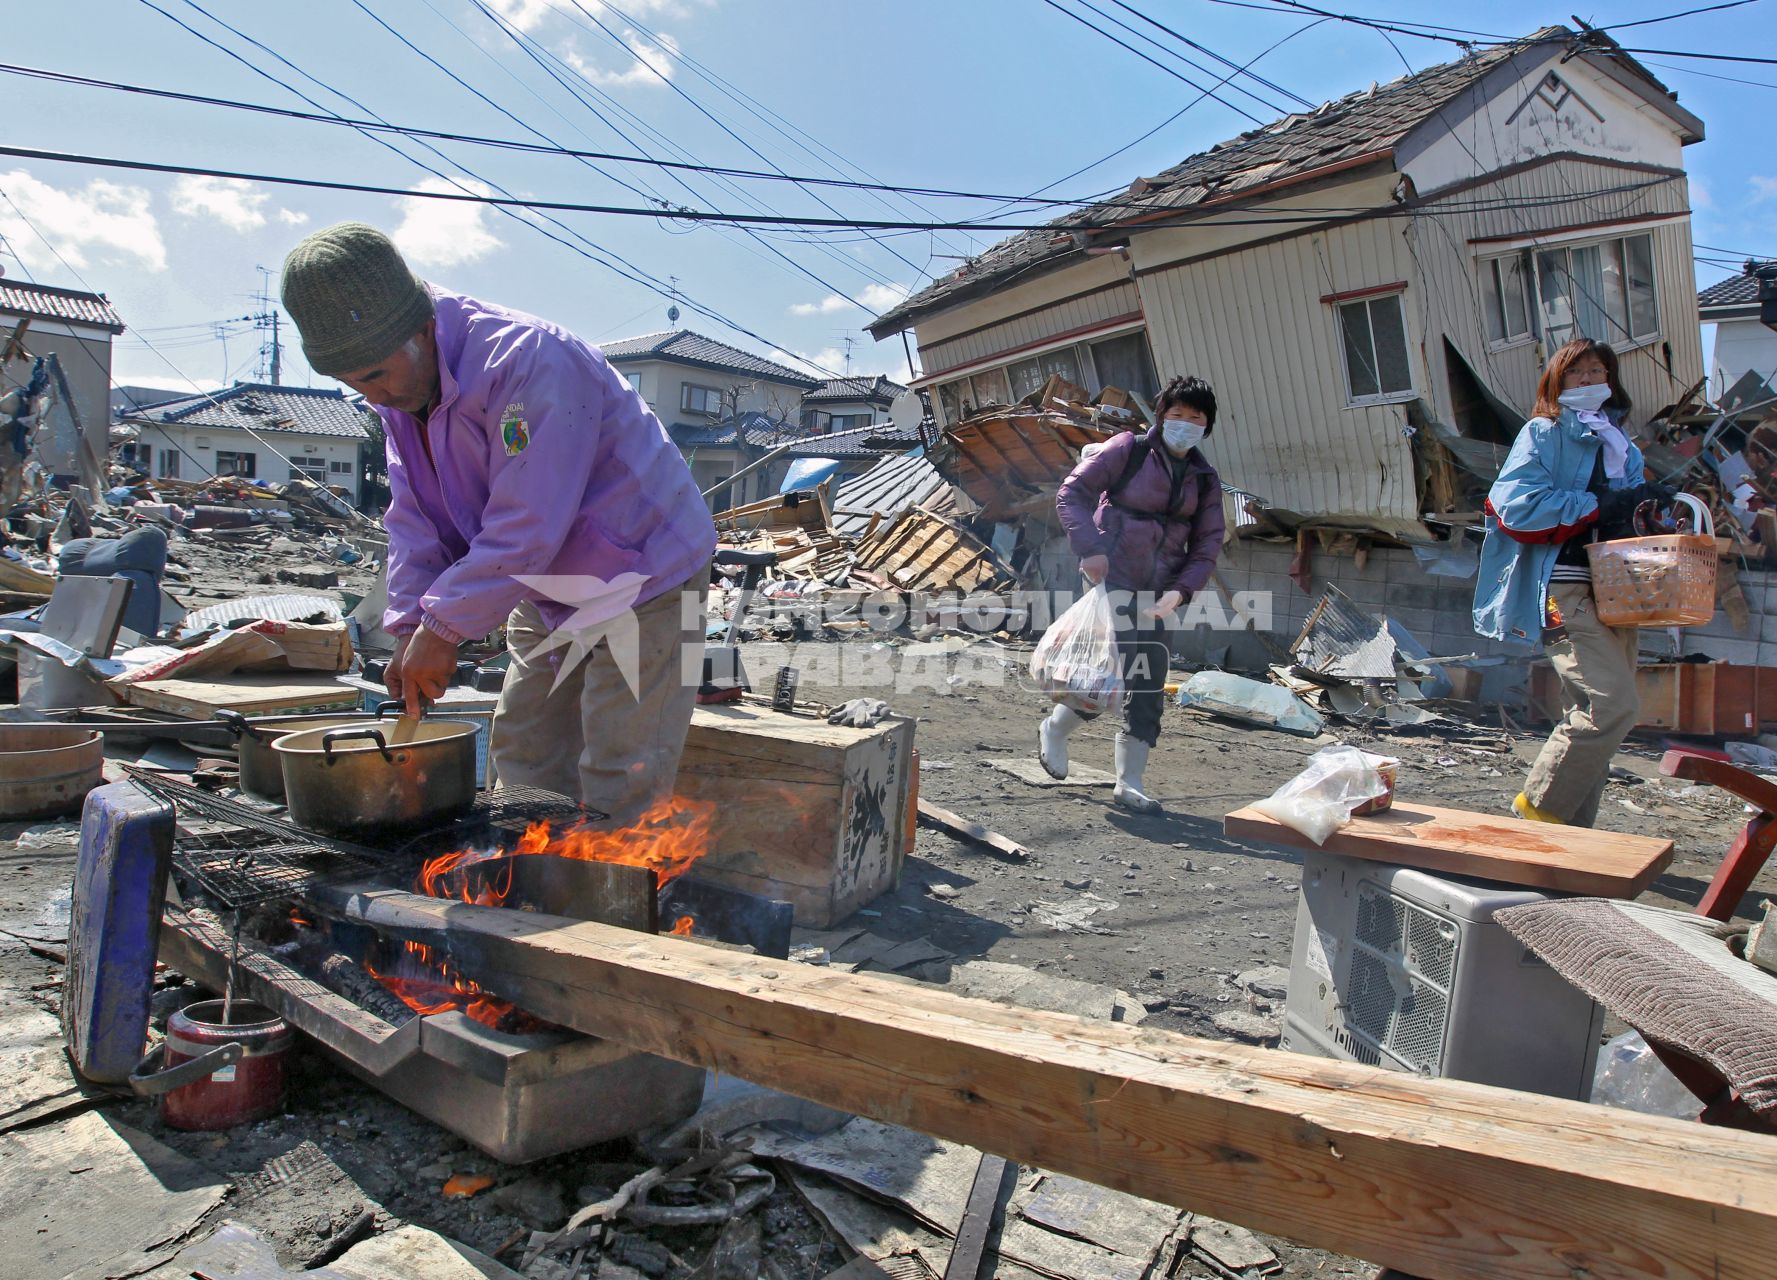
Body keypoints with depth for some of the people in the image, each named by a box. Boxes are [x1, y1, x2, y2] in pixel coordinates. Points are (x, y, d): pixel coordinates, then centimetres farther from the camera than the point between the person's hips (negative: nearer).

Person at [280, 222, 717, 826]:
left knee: (617, 789, -9)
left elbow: (525, 529, -30)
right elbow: (414, 522, 2)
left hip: (644, 578, -9)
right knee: (523, 758, 15)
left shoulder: (530, 363, -29)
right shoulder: (401, 390, 1)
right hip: (549, 593, 9)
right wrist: (411, 630, -9)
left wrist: (444, 627, -23)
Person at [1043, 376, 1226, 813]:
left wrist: (1180, 591, -8)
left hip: (1159, 593, 6)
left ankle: (1129, 783, 15)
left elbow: (1207, 544, 8)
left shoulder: (1204, 479, 10)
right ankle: (1054, 729, 13)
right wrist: (1090, 548, -18)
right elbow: (1071, 492, -6)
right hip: (1112, 580, -5)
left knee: (1150, 688, 5)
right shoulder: (1129, 450, -4)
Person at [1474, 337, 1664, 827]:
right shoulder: (1543, 434, 0)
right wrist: (1601, 505, -17)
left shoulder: (1621, 445, 23)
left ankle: (1571, 829, 16)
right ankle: (1540, 806, -6)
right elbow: (1517, 505, -15)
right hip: (1566, 590, -8)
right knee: (1613, 705, -19)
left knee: (1595, 715, 8)